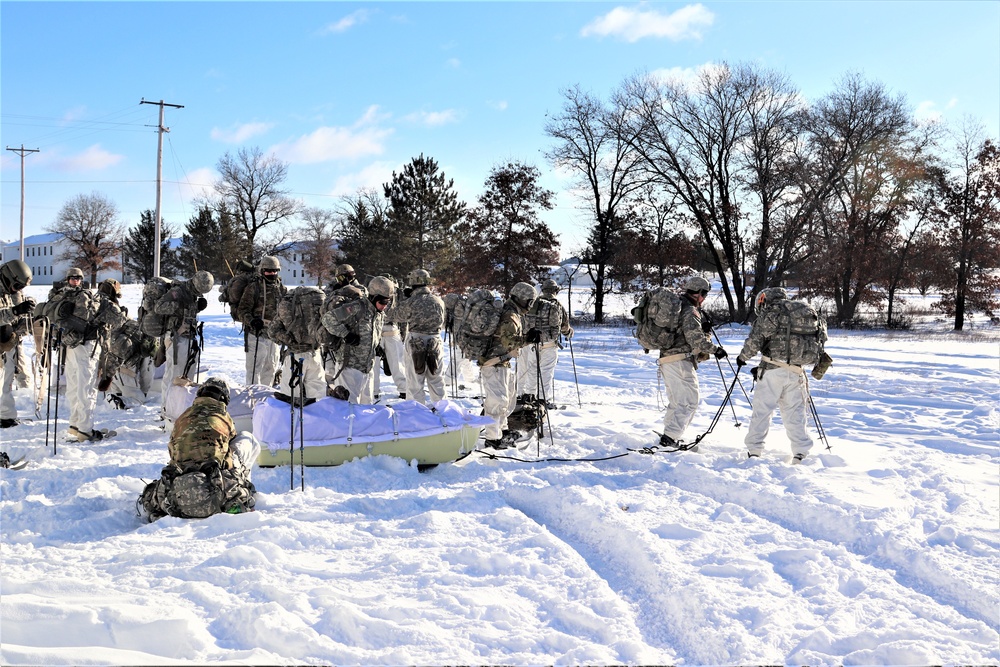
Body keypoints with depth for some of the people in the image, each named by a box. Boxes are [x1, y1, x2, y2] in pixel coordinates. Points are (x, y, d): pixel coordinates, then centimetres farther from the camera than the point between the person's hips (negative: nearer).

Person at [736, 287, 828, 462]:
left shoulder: (770, 313, -4)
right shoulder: (809, 313, 16)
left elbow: (754, 341, -9)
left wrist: (742, 357, 9)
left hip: (772, 370, -5)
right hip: (796, 373, 5)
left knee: (762, 410, 2)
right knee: (794, 412, 12)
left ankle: (753, 450, 4)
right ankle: (801, 452, 10)